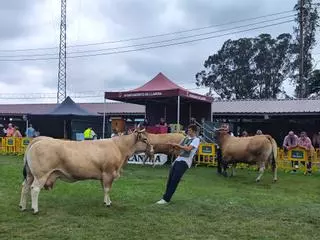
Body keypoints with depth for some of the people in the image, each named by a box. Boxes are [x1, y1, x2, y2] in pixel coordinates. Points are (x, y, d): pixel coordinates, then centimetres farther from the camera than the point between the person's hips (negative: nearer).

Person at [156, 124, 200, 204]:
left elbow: (188, 149, -17)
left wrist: (177, 145, -12)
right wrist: (173, 145, -2)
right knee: (170, 179, 5)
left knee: (174, 180, -10)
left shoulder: (196, 139, -4)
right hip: (178, 159, 7)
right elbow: (179, 147, 18)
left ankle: (166, 199, -8)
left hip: (185, 162, -7)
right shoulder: (186, 138, 18)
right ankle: (166, 197, 15)